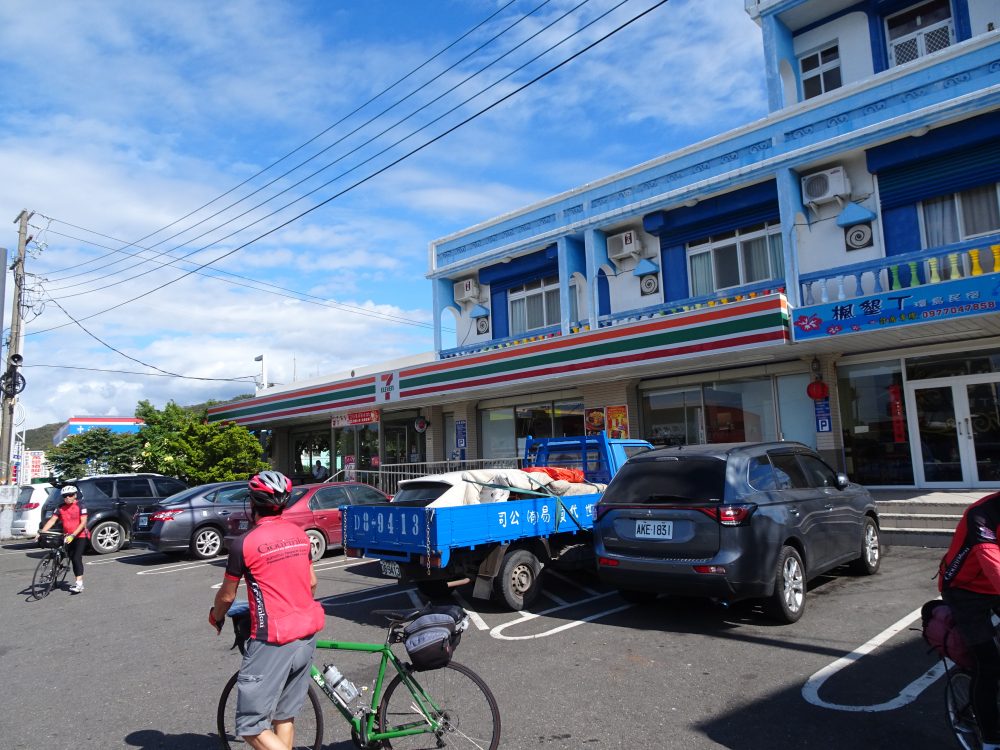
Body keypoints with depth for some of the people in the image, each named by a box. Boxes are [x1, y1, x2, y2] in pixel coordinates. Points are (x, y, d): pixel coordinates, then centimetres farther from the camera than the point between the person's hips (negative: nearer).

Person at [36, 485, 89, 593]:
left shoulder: (80, 506, -11)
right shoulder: (61, 508, 4)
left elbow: (83, 523, -17)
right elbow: (52, 520, -2)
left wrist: (73, 535, -26)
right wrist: (41, 532, -15)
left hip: (80, 536, -6)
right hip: (68, 537, 6)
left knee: (77, 558, -15)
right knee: (73, 559, 7)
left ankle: (79, 584, -18)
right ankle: (79, 583, 14)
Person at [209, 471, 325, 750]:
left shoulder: (245, 543, -11)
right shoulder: (300, 534, 5)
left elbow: (227, 596, 2)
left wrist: (216, 617, 24)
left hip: (273, 642, -7)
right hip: (307, 635, 7)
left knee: (251, 726, 4)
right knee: (285, 715, 20)